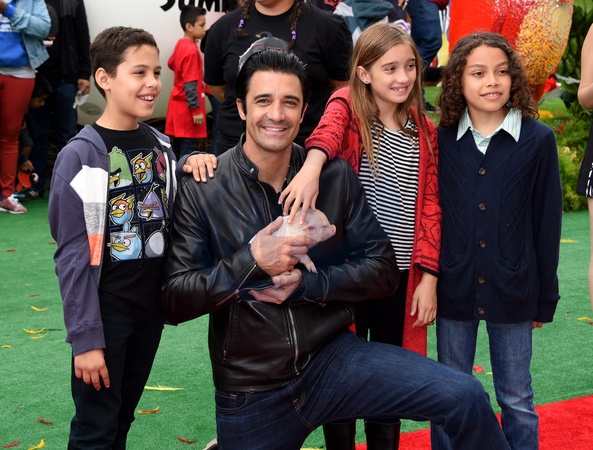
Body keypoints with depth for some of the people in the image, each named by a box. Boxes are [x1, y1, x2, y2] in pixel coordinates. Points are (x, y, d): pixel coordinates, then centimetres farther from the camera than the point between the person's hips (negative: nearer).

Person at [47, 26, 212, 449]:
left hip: (151, 307, 6)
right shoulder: (81, 156, -15)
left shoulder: (160, 145, 4)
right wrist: (85, 337, -18)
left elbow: (172, 219, 13)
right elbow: (73, 255, -15)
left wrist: (193, 161, -6)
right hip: (105, 310, -6)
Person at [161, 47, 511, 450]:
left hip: (334, 357, 1)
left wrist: (307, 283, -16)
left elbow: (383, 270, -1)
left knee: (467, 399, -16)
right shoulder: (201, 189, -7)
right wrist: (250, 263, -23)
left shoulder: (336, 176, -1)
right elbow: (174, 300, -10)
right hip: (250, 392, -1)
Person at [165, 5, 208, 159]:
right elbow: (190, 84, -22)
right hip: (187, 108, -10)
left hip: (179, 104, 10)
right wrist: (196, 109, -20)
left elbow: (172, 63, 26)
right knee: (188, 147, -7)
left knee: (179, 144, 15)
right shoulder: (191, 50, -20)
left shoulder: (181, 44, 7)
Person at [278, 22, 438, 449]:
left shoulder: (424, 132, 6)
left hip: (402, 274, 3)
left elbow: (430, 207, 5)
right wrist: (312, 165, -51)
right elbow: (329, 129, -29)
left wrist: (428, 277, -1)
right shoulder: (348, 106, -5)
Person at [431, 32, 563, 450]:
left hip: (512, 290, -1)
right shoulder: (442, 140, 0)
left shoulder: (538, 140, -5)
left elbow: (547, 223, -2)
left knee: (516, 399, 10)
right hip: (454, 288, 2)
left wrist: (545, 297, 0)